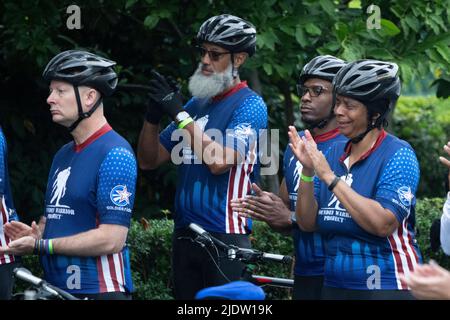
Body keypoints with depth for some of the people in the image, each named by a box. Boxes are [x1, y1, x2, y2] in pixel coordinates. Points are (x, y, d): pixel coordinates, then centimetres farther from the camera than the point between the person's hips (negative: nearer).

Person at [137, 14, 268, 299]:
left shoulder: (250, 105, -5)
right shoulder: (196, 104, 16)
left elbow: (219, 162, -19)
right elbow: (149, 161, 15)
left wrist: (180, 115, -16)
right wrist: (153, 115, -2)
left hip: (225, 238, -7)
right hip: (185, 236, 7)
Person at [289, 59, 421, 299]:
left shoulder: (398, 155, -10)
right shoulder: (334, 154, 7)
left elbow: (383, 224, -22)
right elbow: (308, 223, 4)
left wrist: (329, 177, -20)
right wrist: (307, 171, -10)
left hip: (387, 288, -6)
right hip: (334, 286, 6)